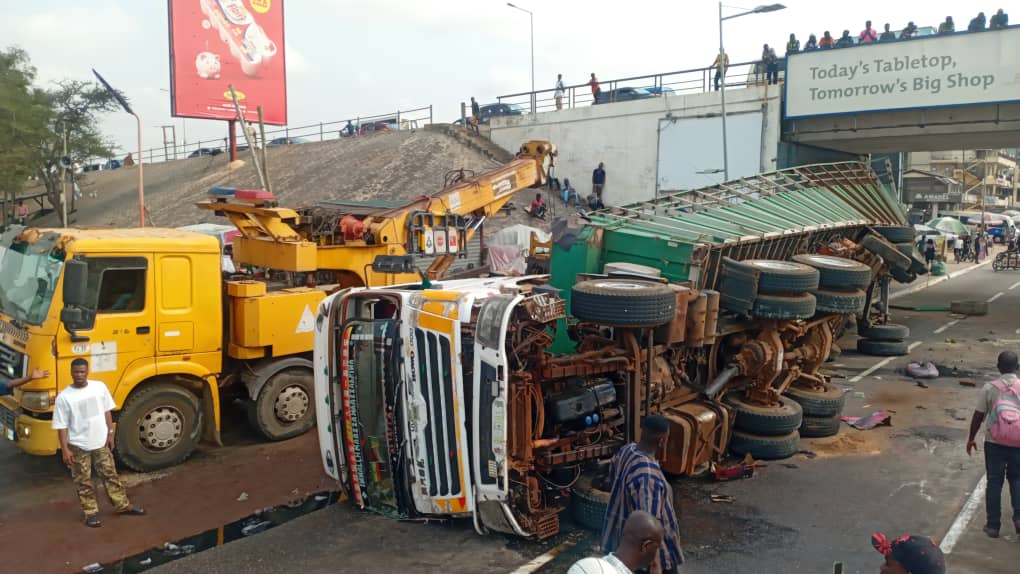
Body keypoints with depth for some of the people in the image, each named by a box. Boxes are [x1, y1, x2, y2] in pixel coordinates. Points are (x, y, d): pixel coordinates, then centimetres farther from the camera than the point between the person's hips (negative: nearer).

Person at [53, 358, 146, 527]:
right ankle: (91, 512, 23)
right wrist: (65, 450, -11)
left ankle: (123, 505, 25)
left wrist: (110, 433, 5)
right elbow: (61, 426, -10)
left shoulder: (99, 387, -5)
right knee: (84, 481, 9)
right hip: (78, 446, -3)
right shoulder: (63, 397, -13)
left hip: (101, 442, 3)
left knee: (110, 474, 14)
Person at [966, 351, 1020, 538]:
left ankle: (993, 525, 12)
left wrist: (971, 438, 9)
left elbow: (978, 415, -3)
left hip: (994, 443, -1)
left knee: (994, 482, 8)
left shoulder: (989, 387, -7)